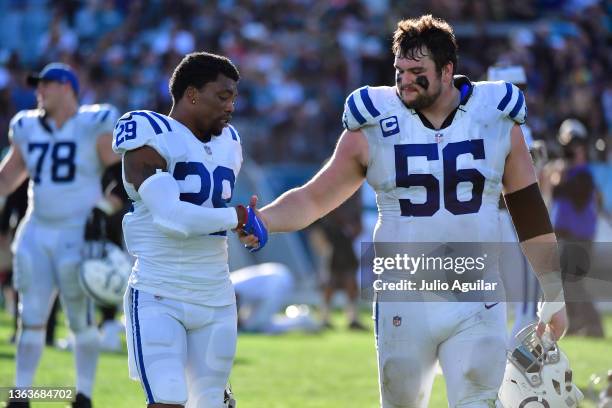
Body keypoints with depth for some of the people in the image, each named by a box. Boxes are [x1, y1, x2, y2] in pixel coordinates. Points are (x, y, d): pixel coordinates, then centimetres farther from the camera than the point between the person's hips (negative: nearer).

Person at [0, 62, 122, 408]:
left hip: (78, 235, -5)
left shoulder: (95, 127, -7)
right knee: (31, 318, 4)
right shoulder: (29, 129, 9)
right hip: (37, 234, 5)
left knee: (82, 320, 1)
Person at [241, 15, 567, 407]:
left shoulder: (498, 122, 1)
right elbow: (313, 198, 4)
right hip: (405, 300, 0)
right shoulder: (374, 127, -1)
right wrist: (262, 220, -16)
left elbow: (530, 213, 8)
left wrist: (555, 297, 10)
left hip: (477, 303, 0)